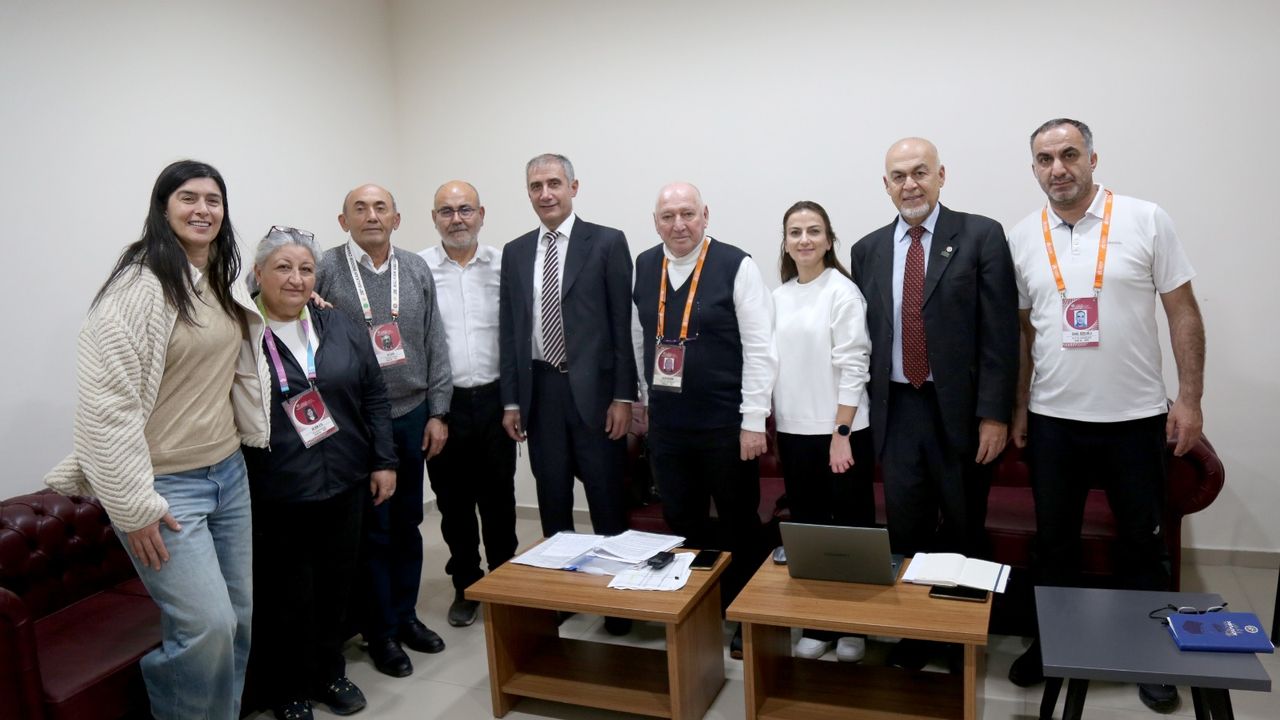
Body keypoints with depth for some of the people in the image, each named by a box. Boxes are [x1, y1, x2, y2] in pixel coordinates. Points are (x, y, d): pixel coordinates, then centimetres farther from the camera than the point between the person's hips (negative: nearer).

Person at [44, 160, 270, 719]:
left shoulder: (223, 284, 9)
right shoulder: (139, 286, -15)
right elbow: (105, 403, -18)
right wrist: (134, 506, -18)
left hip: (228, 473, 8)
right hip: (166, 484, -7)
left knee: (240, 616, 12)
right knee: (209, 626, -11)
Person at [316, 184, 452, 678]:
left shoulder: (417, 270, 5)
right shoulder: (325, 270, -6)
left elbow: (435, 344, 6)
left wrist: (437, 412, 4)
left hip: (412, 417, 4)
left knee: (408, 522, 14)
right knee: (372, 529, 7)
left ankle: (405, 615, 31)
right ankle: (380, 632, 22)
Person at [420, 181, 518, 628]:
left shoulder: (503, 265, 2)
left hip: (494, 398, 1)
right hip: (442, 402, -1)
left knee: (498, 497, 10)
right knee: (453, 500, 11)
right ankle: (466, 586, 27)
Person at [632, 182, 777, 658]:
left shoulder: (736, 266, -10)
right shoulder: (642, 268, 5)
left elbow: (760, 348, -11)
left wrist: (753, 420, -13)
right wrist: (639, 401, 12)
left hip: (725, 422, -4)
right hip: (666, 422, 5)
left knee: (738, 525, 9)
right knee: (682, 524, 15)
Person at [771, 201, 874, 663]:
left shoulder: (843, 291, -8)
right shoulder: (779, 296, 8)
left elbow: (853, 368, -12)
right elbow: (774, 365, 10)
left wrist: (841, 435, -15)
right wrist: (772, 431, 9)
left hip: (840, 432, -5)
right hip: (793, 432, 5)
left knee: (851, 529, 6)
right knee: (807, 529, 12)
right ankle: (817, 624, 24)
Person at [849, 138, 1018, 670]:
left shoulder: (981, 236, -3)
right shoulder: (867, 250, 8)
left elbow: (1000, 333, -7)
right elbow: (862, 338, 9)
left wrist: (994, 414, -12)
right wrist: (862, 414, 5)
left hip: (961, 410, -2)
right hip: (896, 411, 3)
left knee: (964, 533, 12)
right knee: (906, 532, 8)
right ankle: (912, 632, 25)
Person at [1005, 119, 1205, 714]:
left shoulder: (1146, 220, -5)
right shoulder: (1022, 239, 2)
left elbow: (1183, 311, -3)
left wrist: (1190, 398, -8)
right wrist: (1019, 408, 7)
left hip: (1134, 418, -1)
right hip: (1052, 419, 2)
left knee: (1143, 543, 12)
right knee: (1054, 541, 13)